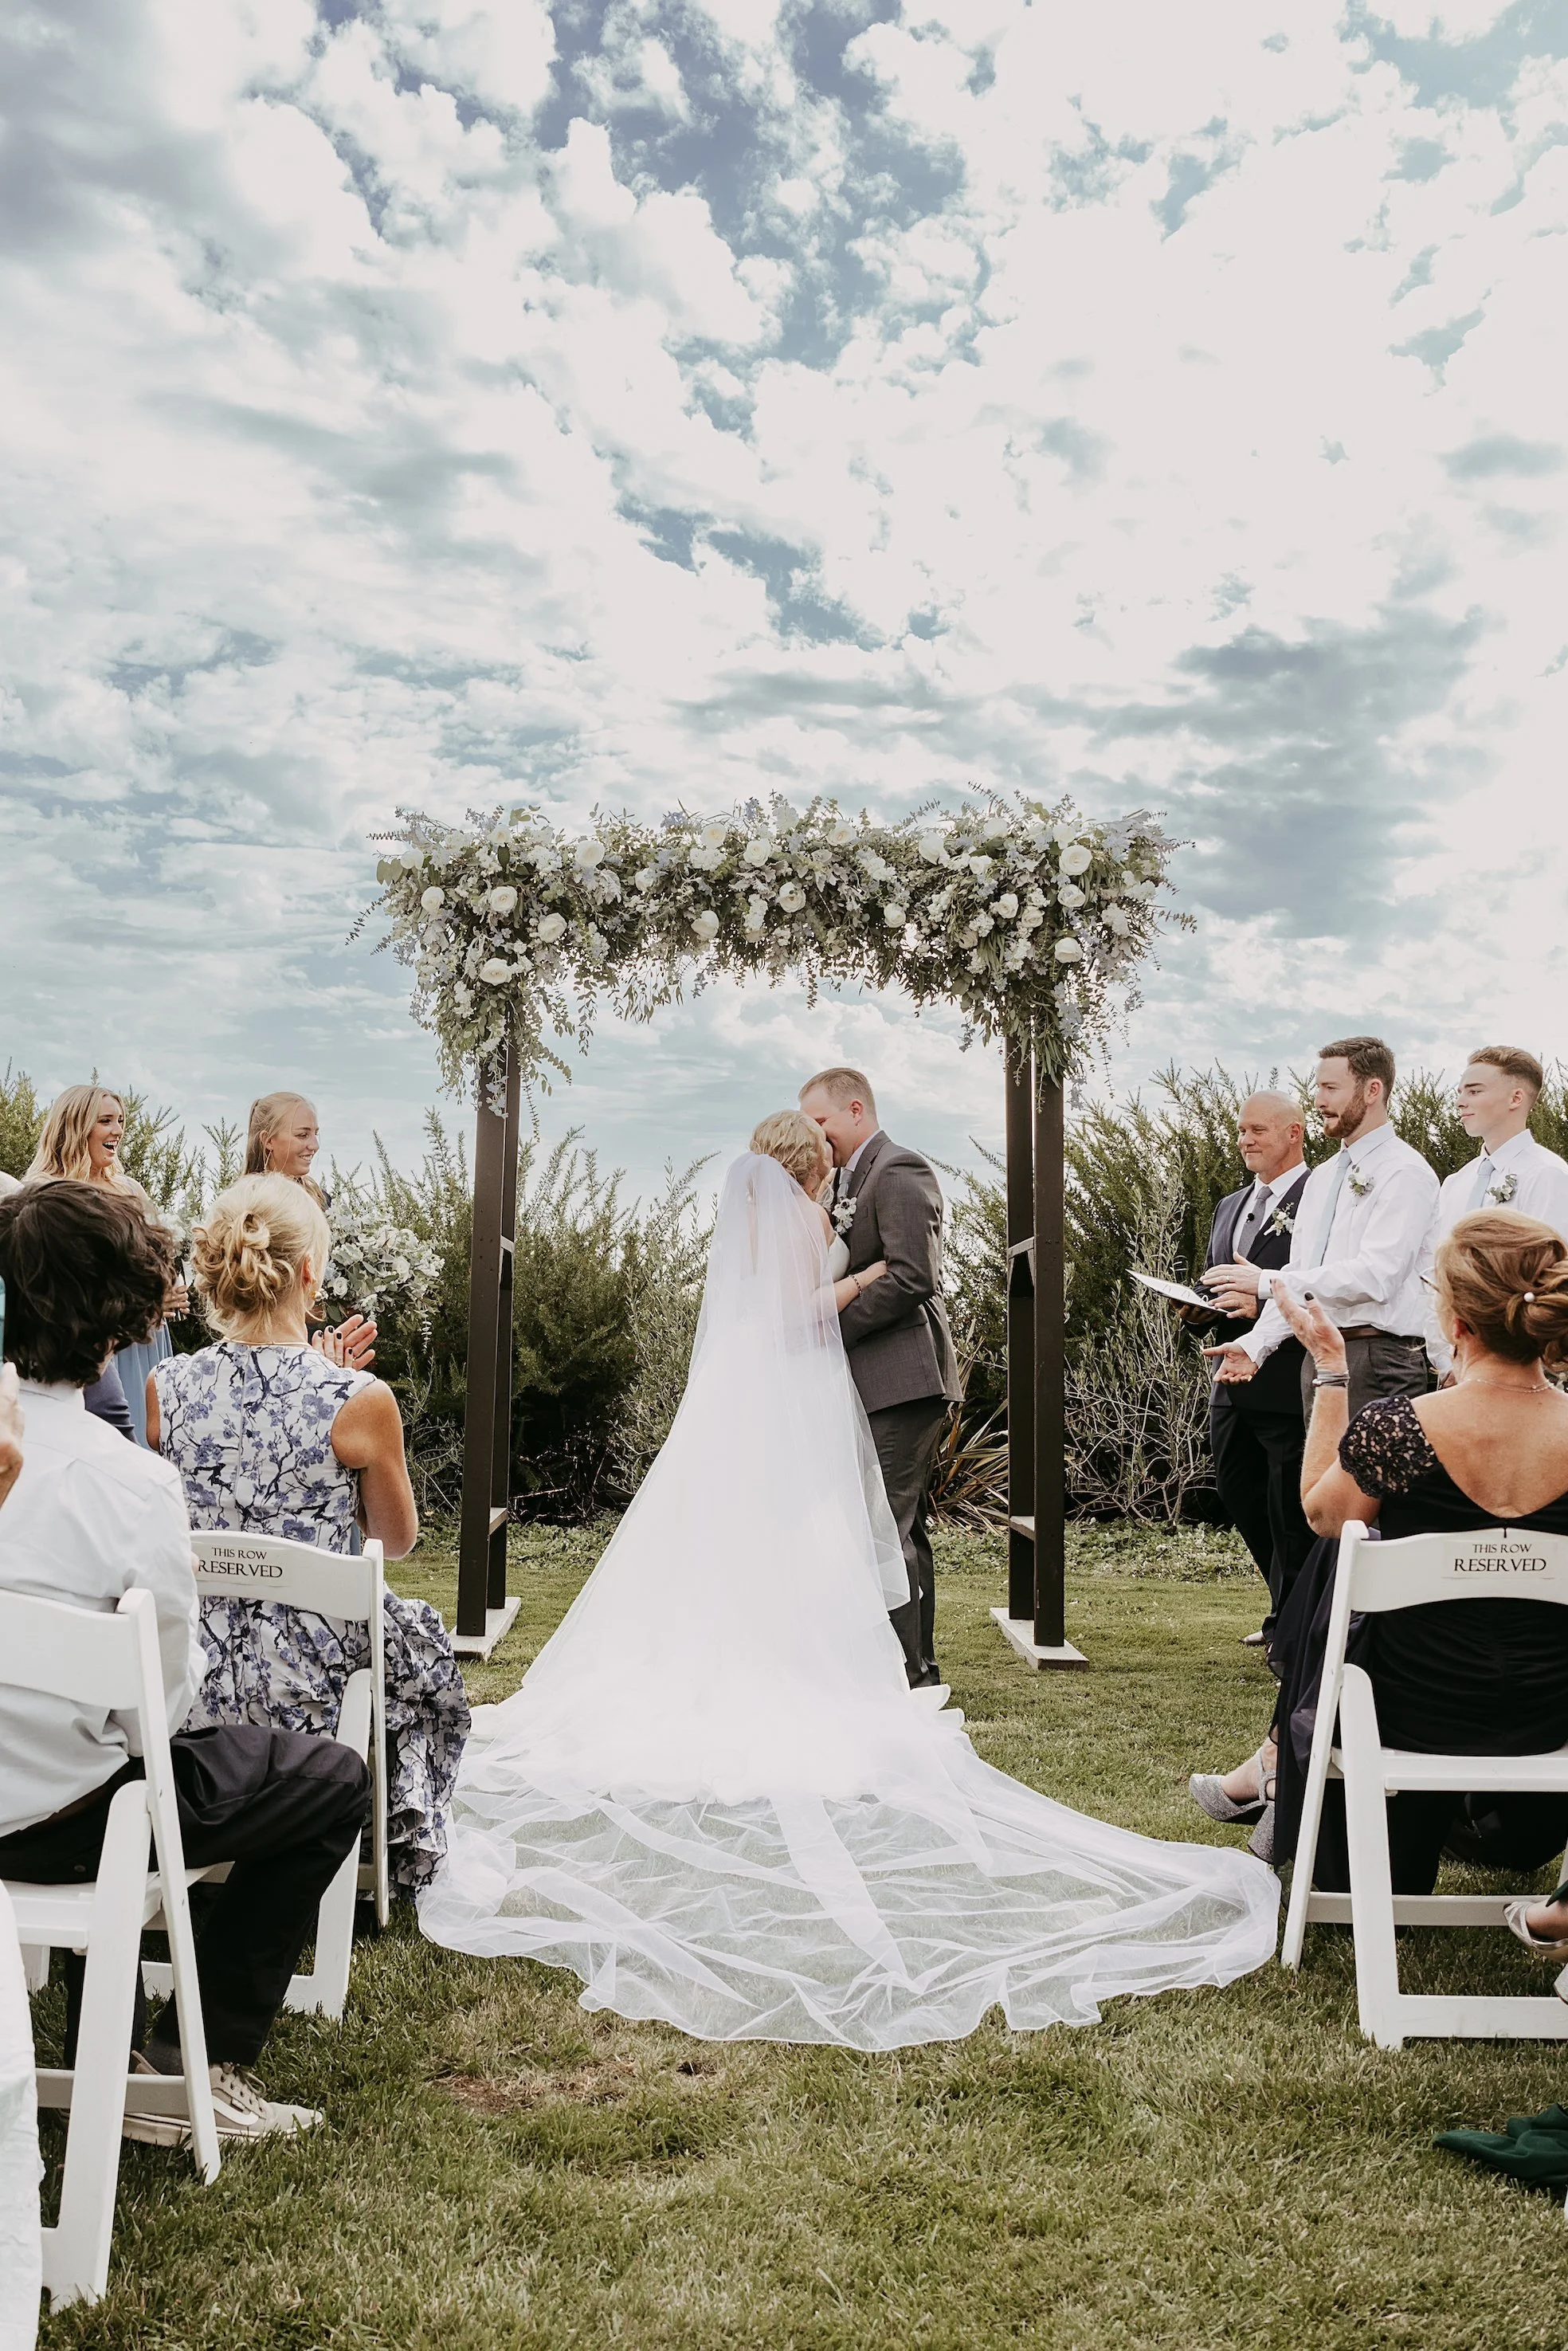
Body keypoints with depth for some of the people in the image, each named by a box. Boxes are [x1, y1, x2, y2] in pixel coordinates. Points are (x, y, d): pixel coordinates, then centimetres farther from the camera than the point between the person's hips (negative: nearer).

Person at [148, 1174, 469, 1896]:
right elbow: (398, 1541, -2)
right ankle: (406, 1858, 44)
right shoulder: (358, 1401, -20)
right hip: (308, 1688, -4)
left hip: (191, 1681, 4)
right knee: (422, 1637, 30)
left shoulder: (165, 1387, -9)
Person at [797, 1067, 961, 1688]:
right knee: (902, 1528, 14)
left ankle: (905, 1676, -6)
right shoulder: (850, 1179, 20)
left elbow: (913, 1277, -22)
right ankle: (919, 1671, 23)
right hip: (882, 1382, 10)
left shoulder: (899, 1171, -11)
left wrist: (834, 1327, -18)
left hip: (901, 1379, -10)